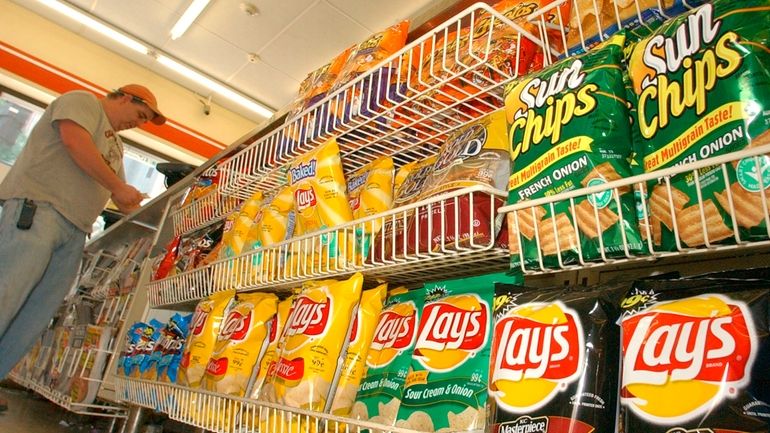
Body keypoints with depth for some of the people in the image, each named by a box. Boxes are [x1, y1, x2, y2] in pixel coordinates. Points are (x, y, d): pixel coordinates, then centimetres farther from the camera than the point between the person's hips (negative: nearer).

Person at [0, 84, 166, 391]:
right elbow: (75, 141, -13)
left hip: (74, 233, 8)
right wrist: (118, 187, -9)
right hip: (36, 207, -8)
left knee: (33, 320, 1)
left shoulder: (115, 144, 30)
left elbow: (121, 201, 30)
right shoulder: (82, 101, 7)